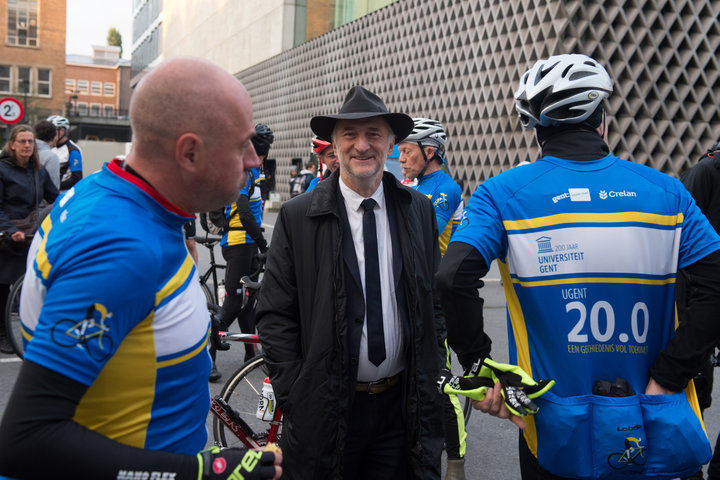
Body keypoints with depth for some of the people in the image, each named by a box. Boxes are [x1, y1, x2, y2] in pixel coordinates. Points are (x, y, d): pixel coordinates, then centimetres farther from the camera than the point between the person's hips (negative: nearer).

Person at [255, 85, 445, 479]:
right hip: (326, 408, -2)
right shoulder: (297, 217, -7)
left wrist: (430, 374, 5)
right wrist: (294, 398, -9)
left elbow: (436, 297, 10)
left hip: (403, 404, 3)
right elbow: (275, 316, -6)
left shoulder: (419, 211, 2)